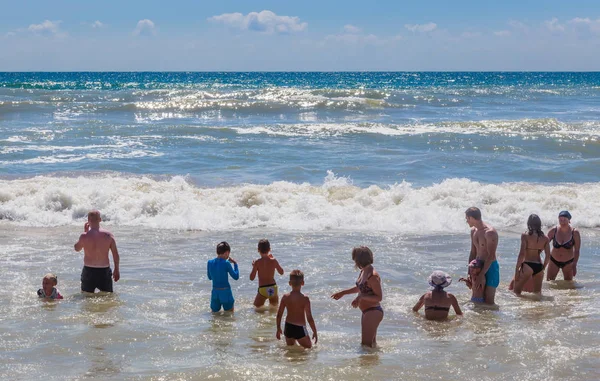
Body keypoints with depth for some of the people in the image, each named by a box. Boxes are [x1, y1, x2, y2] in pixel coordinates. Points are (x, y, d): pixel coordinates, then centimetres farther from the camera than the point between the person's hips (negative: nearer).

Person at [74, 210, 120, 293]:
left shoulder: (84, 236, -11)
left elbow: (77, 248, 10)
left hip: (88, 270, -1)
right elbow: (115, 254, -3)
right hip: (104, 271, 1)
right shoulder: (108, 235, -7)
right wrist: (116, 270, 9)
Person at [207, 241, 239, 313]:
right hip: (225, 291, -4)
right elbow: (236, 277, -8)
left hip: (215, 291, 4)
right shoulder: (226, 263, -15)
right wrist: (235, 264, 2)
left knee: (214, 312, 17)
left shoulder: (210, 262, 0)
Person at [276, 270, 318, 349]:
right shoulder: (304, 298, -14)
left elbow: (279, 315, 2)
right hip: (300, 328, -4)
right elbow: (309, 318, -13)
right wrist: (315, 331, -2)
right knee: (309, 348, 6)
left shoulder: (285, 297, -3)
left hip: (288, 327, 4)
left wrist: (278, 329, 16)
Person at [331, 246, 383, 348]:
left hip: (373, 312, -10)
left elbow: (379, 297, -23)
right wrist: (342, 293, 28)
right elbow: (360, 288, 25)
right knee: (371, 343, 20)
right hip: (367, 312, 10)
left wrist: (361, 297, -29)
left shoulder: (373, 276, -24)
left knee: (366, 344, -6)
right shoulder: (363, 271, 6)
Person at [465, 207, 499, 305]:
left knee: (489, 301, -10)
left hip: (490, 267, -8)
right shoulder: (473, 231, 9)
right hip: (479, 267, 8)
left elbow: (491, 256, -22)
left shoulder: (490, 232, -19)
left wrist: (481, 275, -22)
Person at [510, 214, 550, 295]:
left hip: (527, 265, -4)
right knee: (537, 293, 15)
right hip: (539, 267, 4)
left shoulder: (525, 235, -5)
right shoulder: (545, 238, 6)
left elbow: (522, 254, -11)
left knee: (516, 291, 3)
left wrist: (517, 270, -6)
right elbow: (548, 256, 4)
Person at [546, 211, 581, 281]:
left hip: (568, 262, -1)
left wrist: (574, 265, -15)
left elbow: (576, 251, -11)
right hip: (554, 261, 1)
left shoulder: (575, 233, -15)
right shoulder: (553, 231, -12)